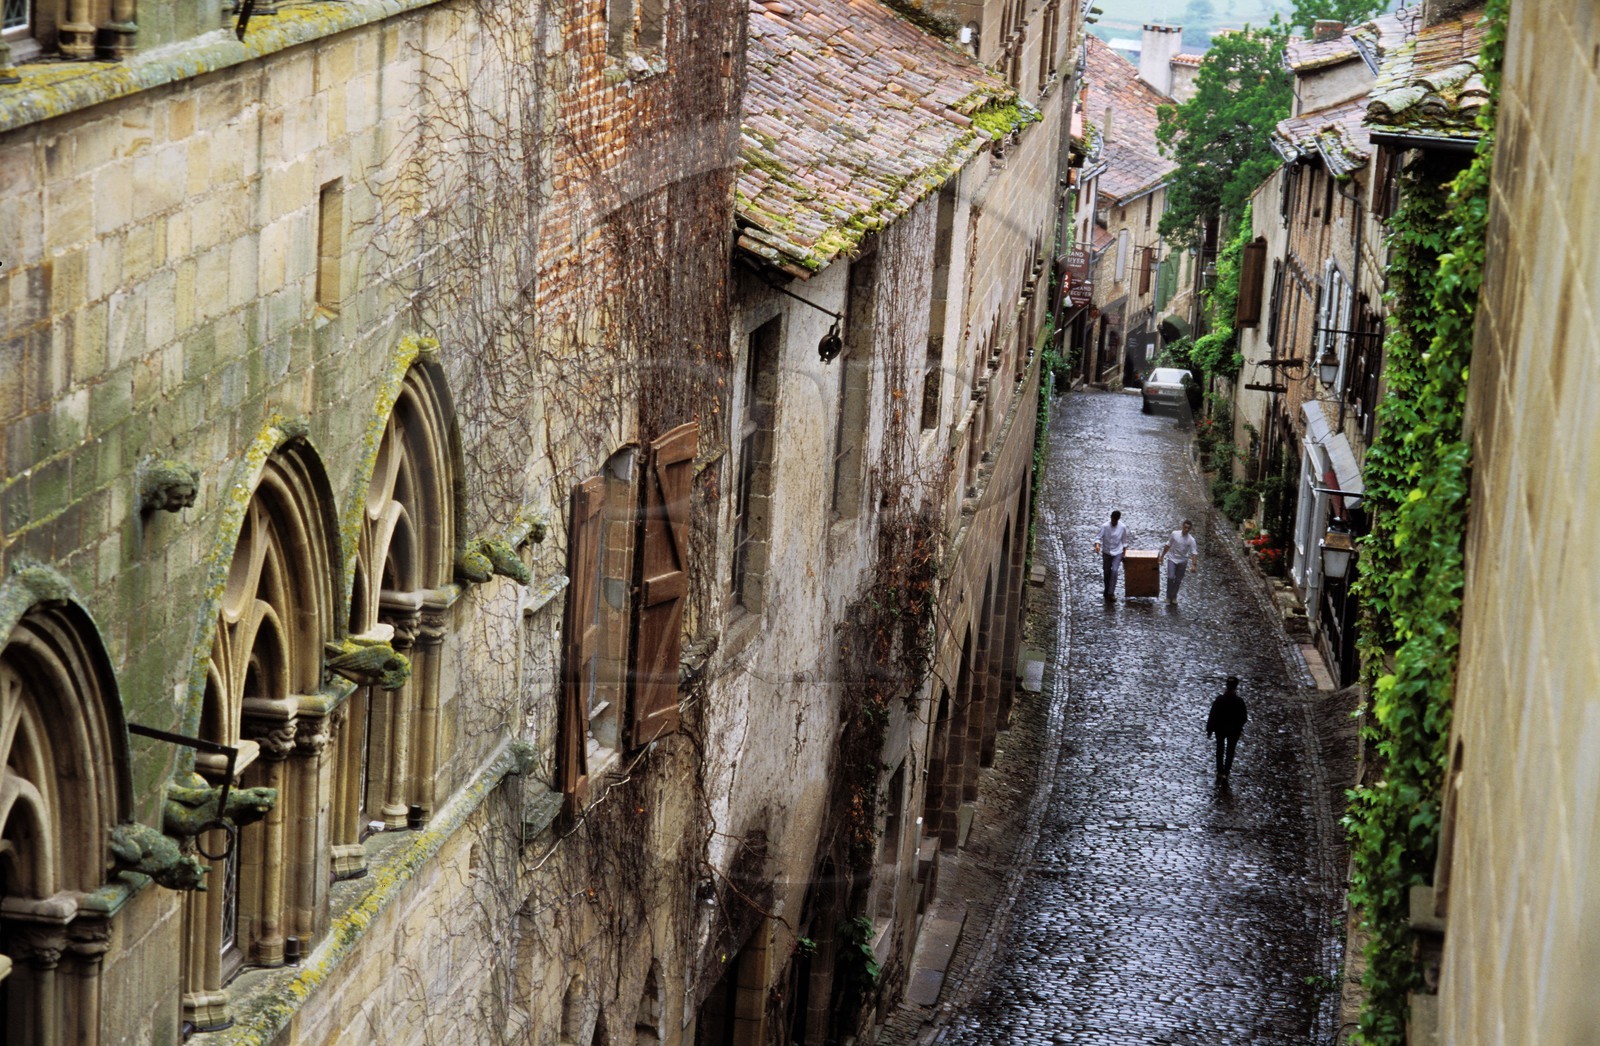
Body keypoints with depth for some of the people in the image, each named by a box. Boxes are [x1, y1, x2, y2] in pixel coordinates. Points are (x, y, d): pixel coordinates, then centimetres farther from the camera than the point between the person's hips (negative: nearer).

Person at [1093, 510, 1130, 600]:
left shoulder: (1122, 528, -6)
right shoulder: (1105, 527, -10)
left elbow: (1124, 542, 5)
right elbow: (1099, 537, -12)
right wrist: (1097, 545, -34)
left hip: (1117, 553, -1)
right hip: (1106, 552, 1)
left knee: (1114, 571, -16)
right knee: (1107, 572, 8)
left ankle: (1111, 593, -13)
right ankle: (1107, 590, 29)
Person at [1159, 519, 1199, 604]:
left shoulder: (1191, 540, -11)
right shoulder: (1175, 534, -9)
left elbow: (1194, 553, -13)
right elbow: (1168, 545, 2)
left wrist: (1194, 565, -25)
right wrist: (1162, 556, 7)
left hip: (1182, 561, 1)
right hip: (1172, 559, -1)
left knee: (1178, 580, 8)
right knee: (1170, 577, -14)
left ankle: (1174, 597, 25)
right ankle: (1168, 597, 1)